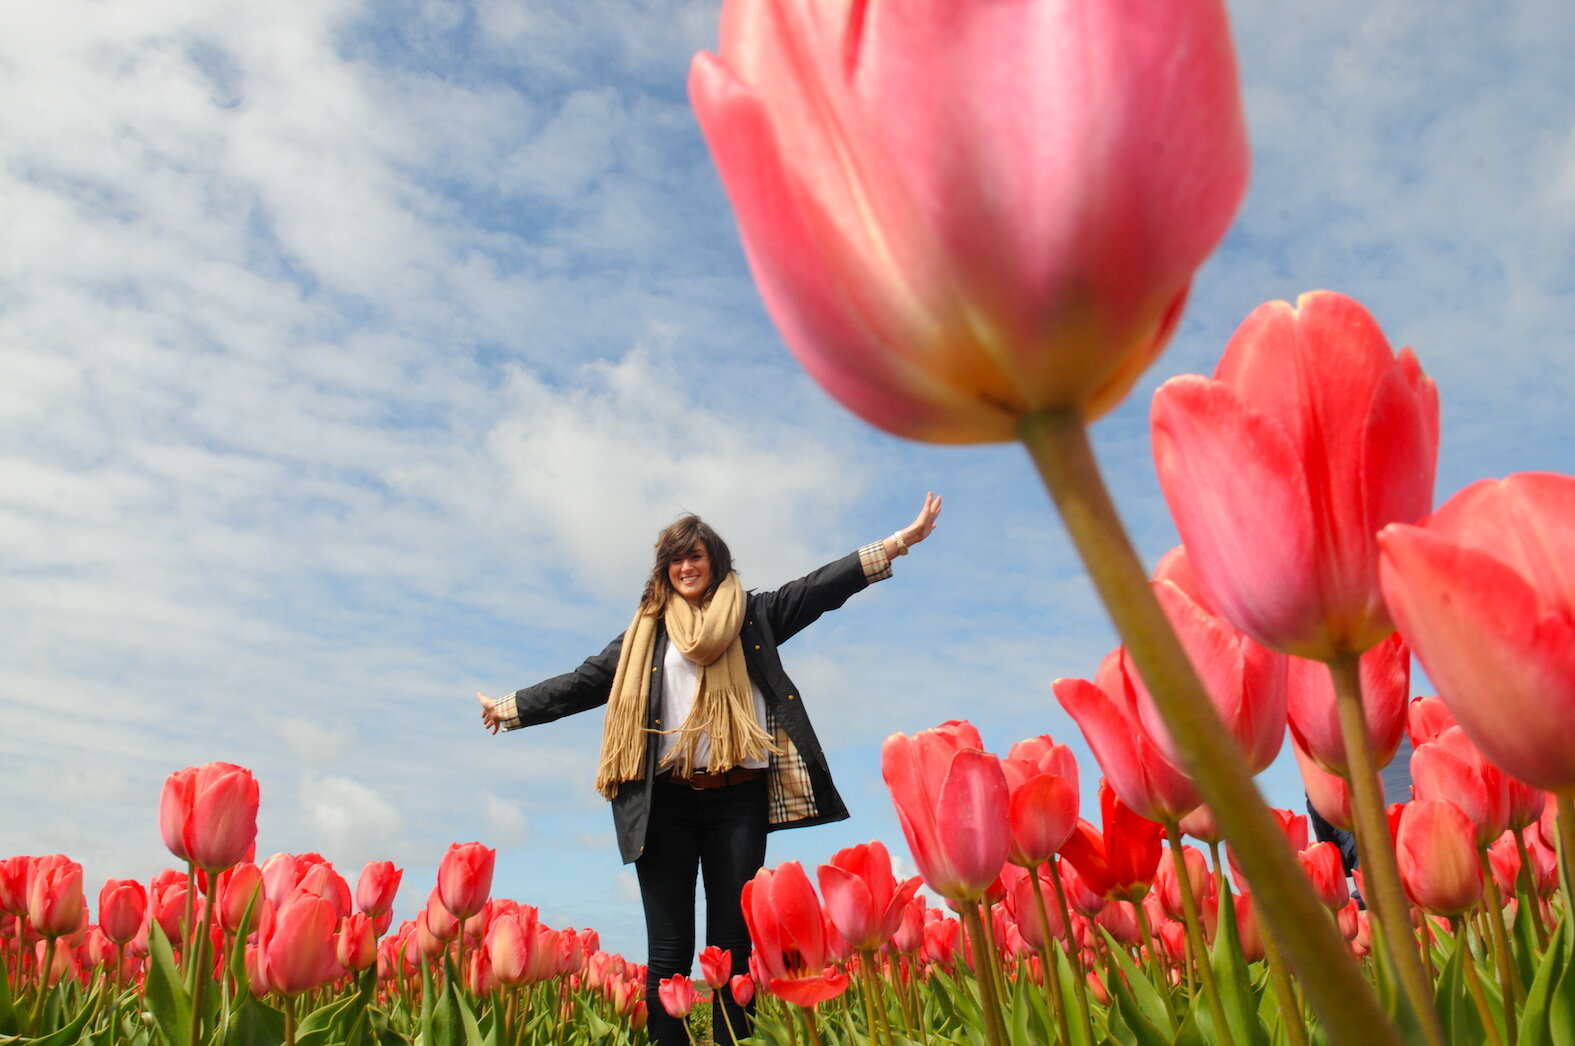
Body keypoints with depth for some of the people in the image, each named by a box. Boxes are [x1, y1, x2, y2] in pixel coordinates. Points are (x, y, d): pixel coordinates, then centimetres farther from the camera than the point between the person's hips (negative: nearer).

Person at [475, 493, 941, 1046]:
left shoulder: (752, 615, 12)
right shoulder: (646, 631, 16)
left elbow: (822, 586, 5)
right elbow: (583, 682, 20)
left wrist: (901, 540, -2)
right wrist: (511, 708, 22)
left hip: (737, 798, -1)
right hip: (666, 801, 1)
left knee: (733, 948, 2)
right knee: (668, 953, 1)